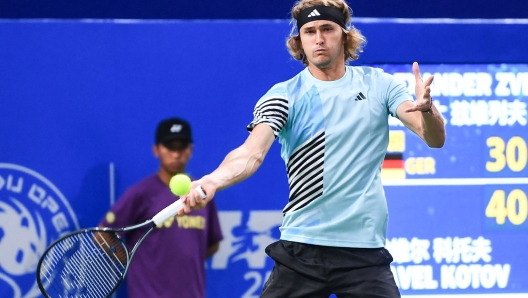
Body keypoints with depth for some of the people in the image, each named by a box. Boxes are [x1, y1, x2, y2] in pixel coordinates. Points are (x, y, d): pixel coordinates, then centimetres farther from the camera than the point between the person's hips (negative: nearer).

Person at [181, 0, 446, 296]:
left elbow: (435, 138, -4)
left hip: (365, 250, 1)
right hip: (301, 248, 0)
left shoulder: (378, 84, 4)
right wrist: (212, 181, -37)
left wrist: (426, 108, -29)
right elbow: (251, 154, -16)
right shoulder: (284, 96, -1)